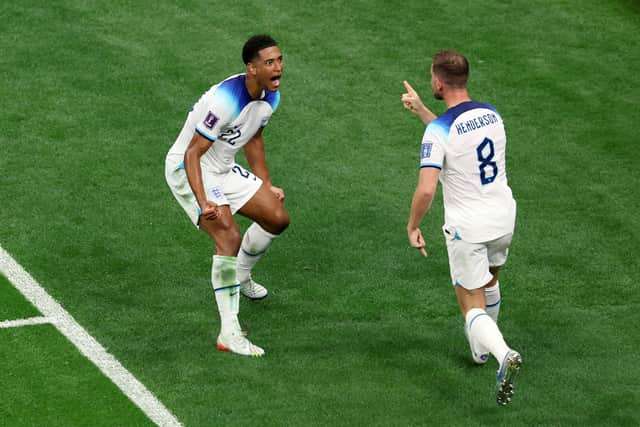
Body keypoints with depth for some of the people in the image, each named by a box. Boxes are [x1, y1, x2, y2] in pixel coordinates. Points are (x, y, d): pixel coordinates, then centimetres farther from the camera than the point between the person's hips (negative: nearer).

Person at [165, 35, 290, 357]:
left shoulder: (271, 97, -3)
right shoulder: (226, 100, -32)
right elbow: (192, 153, -30)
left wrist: (266, 186, 20)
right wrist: (203, 203, -41)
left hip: (225, 169, 9)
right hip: (187, 170, -9)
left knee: (277, 218, 8)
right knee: (228, 236, -25)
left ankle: (240, 277, 38)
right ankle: (229, 334, -24)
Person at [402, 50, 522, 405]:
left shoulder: (438, 131, -22)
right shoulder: (491, 115, -1)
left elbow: (426, 189, -27)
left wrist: (412, 228, -11)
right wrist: (421, 110, 21)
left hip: (467, 228, -6)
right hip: (503, 216, 6)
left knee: (473, 306, 4)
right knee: (489, 282, 31)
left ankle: (503, 354, -22)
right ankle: (483, 347, 46)